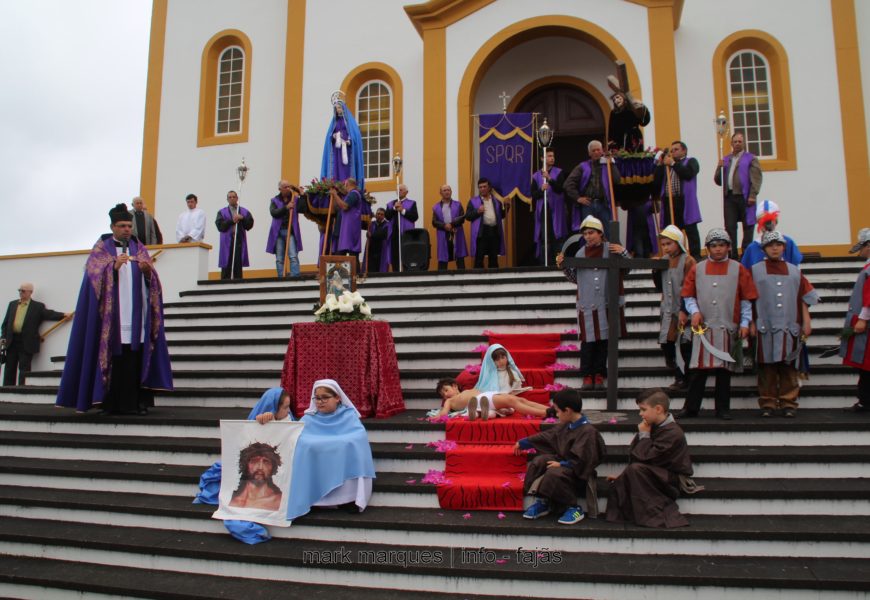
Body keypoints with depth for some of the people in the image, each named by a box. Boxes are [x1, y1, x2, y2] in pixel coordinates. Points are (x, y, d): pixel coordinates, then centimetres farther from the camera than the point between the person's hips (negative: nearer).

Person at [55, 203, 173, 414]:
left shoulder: (139, 248, 17)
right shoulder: (102, 248, 9)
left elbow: (152, 279, 11)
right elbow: (94, 275, -4)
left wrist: (147, 270, -10)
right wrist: (114, 267, -19)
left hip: (135, 314, 2)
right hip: (112, 315, -2)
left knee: (136, 358, -5)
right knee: (113, 357, -7)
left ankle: (134, 403, -2)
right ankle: (111, 403, 0)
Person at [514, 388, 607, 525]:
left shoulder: (587, 431, -22)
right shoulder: (566, 425, 4)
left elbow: (581, 461, -26)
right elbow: (547, 436, 16)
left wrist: (561, 464, -26)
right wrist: (523, 443, 23)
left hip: (578, 472, -8)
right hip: (563, 462, 8)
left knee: (554, 473, -33)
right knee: (538, 461, -10)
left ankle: (574, 508, -13)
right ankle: (543, 502, -1)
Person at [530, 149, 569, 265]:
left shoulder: (559, 173, 5)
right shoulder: (536, 176, 10)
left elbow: (560, 189, -9)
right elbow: (533, 195, 6)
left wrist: (549, 178, -21)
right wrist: (541, 189, -13)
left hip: (556, 210, -1)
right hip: (542, 210, 1)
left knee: (558, 238, -6)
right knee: (544, 240, -2)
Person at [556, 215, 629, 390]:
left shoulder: (611, 249, 0)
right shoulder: (580, 253, 8)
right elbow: (575, 278, 15)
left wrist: (623, 252, -14)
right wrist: (563, 266, 2)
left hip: (607, 304, -1)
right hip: (587, 304, 1)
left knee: (603, 339, 6)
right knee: (588, 340, -2)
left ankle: (599, 375, 15)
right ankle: (587, 376, 5)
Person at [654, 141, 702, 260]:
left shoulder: (691, 161, 10)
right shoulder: (666, 164, 22)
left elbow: (688, 174, -12)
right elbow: (657, 182, 12)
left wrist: (673, 164, -6)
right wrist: (660, 165, 5)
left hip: (685, 202, -4)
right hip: (669, 202, 4)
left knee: (691, 230, -5)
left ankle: (696, 257, -5)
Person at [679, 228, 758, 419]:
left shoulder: (738, 269, 5)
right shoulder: (697, 269, 8)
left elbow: (746, 299, 4)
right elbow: (688, 295, 10)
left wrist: (745, 323, -2)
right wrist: (694, 311, -7)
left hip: (728, 328, 0)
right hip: (703, 327, 0)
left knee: (724, 370, 5)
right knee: (698, 369, 0)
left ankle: (723, 409, 14)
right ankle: (690, 408, 6)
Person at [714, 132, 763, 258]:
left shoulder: (750, 159, 5)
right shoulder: (725, 160, 17)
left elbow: (756, 178, -4)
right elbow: (718, 181, 15)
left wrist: (753, 195, -14)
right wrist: (719, 168, -2)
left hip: (744, 197, -3)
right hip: (729, 197, 3)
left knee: (747, 226, 2)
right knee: (730, 227, 1)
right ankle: (732, 254, 5)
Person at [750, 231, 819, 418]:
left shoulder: (794, 271, 14)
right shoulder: (755, 270, 7)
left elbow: (804, 298, 13)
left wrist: (806, 322, 7)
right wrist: (751, 322, -2)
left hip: (789, 327, 2)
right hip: (765, 327, -2)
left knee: (789, 366, 2)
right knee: (767, 366, 0)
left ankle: (788, 403, 10)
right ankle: (767, 403, 7)